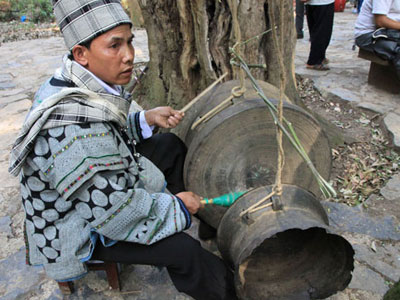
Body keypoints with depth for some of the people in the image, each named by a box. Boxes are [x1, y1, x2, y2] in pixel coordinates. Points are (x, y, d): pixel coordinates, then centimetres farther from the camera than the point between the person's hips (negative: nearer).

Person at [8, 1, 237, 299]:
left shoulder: (76, 85, -9)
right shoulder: (75, 130, -39)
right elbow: (117, 215, -34)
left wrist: (146, 118, -4)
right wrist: (177, 205, -19)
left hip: (105, 186, 10)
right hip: (79, 230, -9)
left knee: (171, 145, 14)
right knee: (183, 250, -21)